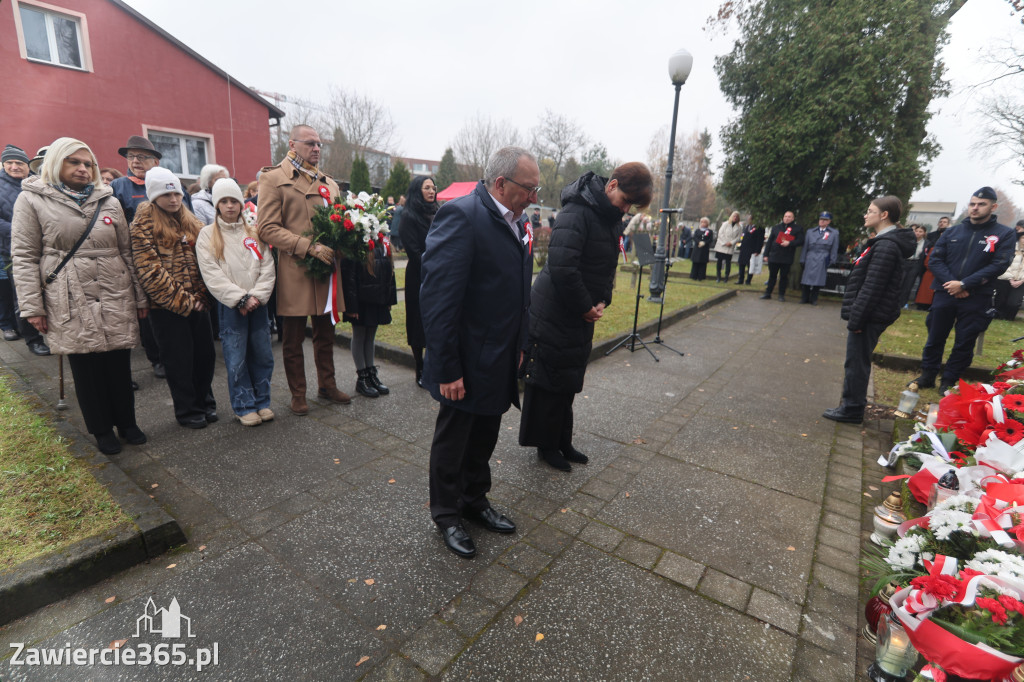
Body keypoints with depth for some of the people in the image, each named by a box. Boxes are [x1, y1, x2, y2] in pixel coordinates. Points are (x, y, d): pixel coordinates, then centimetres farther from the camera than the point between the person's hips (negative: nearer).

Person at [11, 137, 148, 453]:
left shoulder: (109, 201, 11)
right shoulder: (32, 200, 3)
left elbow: (127, 252, 11)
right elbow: (24, 257, 0)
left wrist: (140, 297, 8)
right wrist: (32, 306, -5)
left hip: (116, 297, 2)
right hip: (71, 303, -2)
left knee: (119, 364, 7)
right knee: (86, 368, 5)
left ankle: (126, 423, 23)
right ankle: (102, 430, 20)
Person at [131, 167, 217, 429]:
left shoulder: (190, 221, 12)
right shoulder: (144, 225, -4)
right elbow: (150, 271, -11)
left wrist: (201, 295, -1)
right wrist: (183, 301, -14)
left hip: (197, 302, 5)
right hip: (168, 306, -5)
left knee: (205, 353, 10)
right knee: (179, 359, 5)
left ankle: (205, 402, 29)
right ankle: (187, 410, 21)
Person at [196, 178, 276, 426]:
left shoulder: (255, 230, 10)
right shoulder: (207, 235, 3)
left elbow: (267, 266, 3)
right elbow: (212, 276, -6)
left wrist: (257, 296, -9)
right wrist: (240, 299, -14)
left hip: (258, 303, 2)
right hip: (229, 306, -2)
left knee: (263, 356, 6)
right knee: (236, 360, 2)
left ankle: (262, 402, 20)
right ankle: (244, 407, 15)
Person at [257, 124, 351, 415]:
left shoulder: (328, 182, 17)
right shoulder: (273, 178, -2)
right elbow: (267, 228, -10)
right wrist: (309, 247, -21)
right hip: (294, 272, -5)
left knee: (325, 334, 15)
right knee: (293, 340, 6)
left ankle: (327, 385, 29)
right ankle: (298, 395, 19)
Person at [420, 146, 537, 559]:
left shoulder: (516, 222, 7)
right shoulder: (461, 215, -20)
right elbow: (438, 298, -24)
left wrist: (519, 346, 14)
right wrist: (447, 369, -22)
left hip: (501, 361, 8)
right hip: (468, 363, -8)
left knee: (484, 439, 22)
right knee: (453, 443, 13)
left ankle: (475, 501, 44)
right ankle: (446, 515, 35)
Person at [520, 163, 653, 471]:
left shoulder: (612, 219, 10)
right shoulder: (576, 213, -20)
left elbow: (608, 267, 18)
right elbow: (562, 268, -29)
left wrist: (603, 301, 1)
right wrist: (586, 307, -18)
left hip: (581, 317, 9)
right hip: (554, 315, -9)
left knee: (568, 382, 17)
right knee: (549, 382, 4)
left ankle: (562, 442, 32)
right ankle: (546, 446, 21)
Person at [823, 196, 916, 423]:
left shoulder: (886, 246, -18)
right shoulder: (885, 242, 14)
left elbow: (872, 287, -22)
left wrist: (856, 318, -20)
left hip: (870, 316, -10)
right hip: (870, 315, 10)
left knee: (856, 362, -1)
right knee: (857, 361, 16)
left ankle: (852, 409, 9)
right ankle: (851, 405, 26)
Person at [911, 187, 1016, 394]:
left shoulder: (1005, 235, 1)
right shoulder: (952, 232, 8)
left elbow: (998, 266, -8)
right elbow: (934, 260, 1)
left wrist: (964, 284, -17)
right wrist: (950, 282, -13)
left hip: (977, 300, -2)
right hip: (944, 294, 2)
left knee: (964, 343, 5)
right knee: (935, 338, 9)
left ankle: (948, 381, 18)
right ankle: (927, 376, 22)